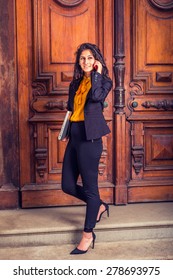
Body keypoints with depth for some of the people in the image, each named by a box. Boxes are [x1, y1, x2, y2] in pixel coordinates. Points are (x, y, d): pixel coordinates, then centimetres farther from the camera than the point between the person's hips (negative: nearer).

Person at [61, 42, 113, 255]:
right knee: (68, 185, 9)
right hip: (74, 136, 7)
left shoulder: (104, 80, -1)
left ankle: (88, 235, 11)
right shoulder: (76, 82, 16)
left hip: (89, 137, -7)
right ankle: (99, 206, 33)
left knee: (90, 186, 0)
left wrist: (97, 73, -12)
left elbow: (97, 97, -22)